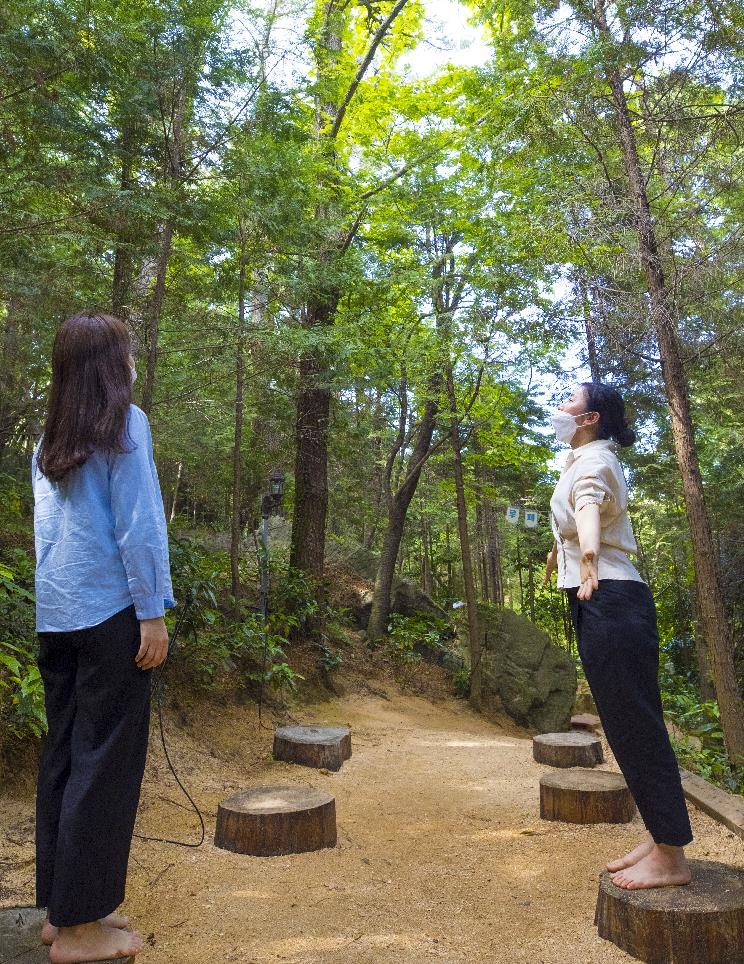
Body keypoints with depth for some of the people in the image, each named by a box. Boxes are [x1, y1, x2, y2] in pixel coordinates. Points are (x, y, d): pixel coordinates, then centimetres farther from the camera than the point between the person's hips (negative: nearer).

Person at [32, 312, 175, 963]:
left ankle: (60, 908, 24)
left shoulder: (50, 438, 14)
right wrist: (153, 611, -11)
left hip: (56, 615, 7)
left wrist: (57, 598, 15)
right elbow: (137, 524, -12)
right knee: (106, 760, 1)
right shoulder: (125, 422, -6)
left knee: (64, 754, 13)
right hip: (110, 611, -7)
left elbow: (47, 526, 13)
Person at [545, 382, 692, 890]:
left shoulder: (593, 460, -10)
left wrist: (587, 553, -55)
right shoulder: (585, 459, 19)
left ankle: (671, 858, 4)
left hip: (610, 599, -10)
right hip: (599, 601, 10)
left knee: (635, 721, -6)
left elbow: (589, 507, -36)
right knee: (627, 721, 12)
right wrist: (557, 550, 56)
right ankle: (661, 837, 22)